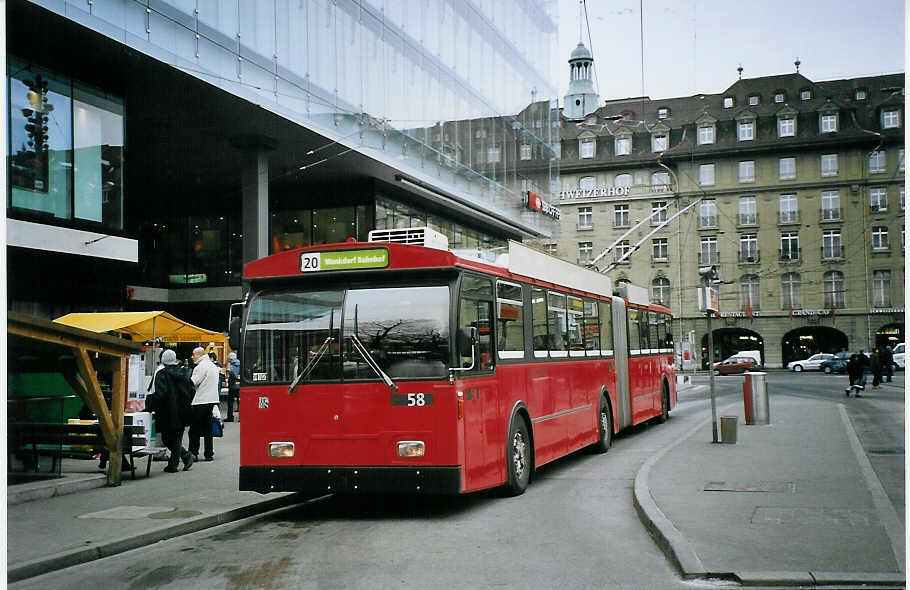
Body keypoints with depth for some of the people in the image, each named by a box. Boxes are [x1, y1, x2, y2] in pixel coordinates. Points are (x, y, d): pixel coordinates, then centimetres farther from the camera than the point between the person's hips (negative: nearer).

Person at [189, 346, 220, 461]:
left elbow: (192, 383, -15)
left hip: (200, 401, -8)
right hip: (211, 400, 8)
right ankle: (209, 454, 10)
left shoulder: (200, 367, -12)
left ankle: (193, 453, -1)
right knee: (207, 429, 11)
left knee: (194, 430, -2)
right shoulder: (213, 366, 16)